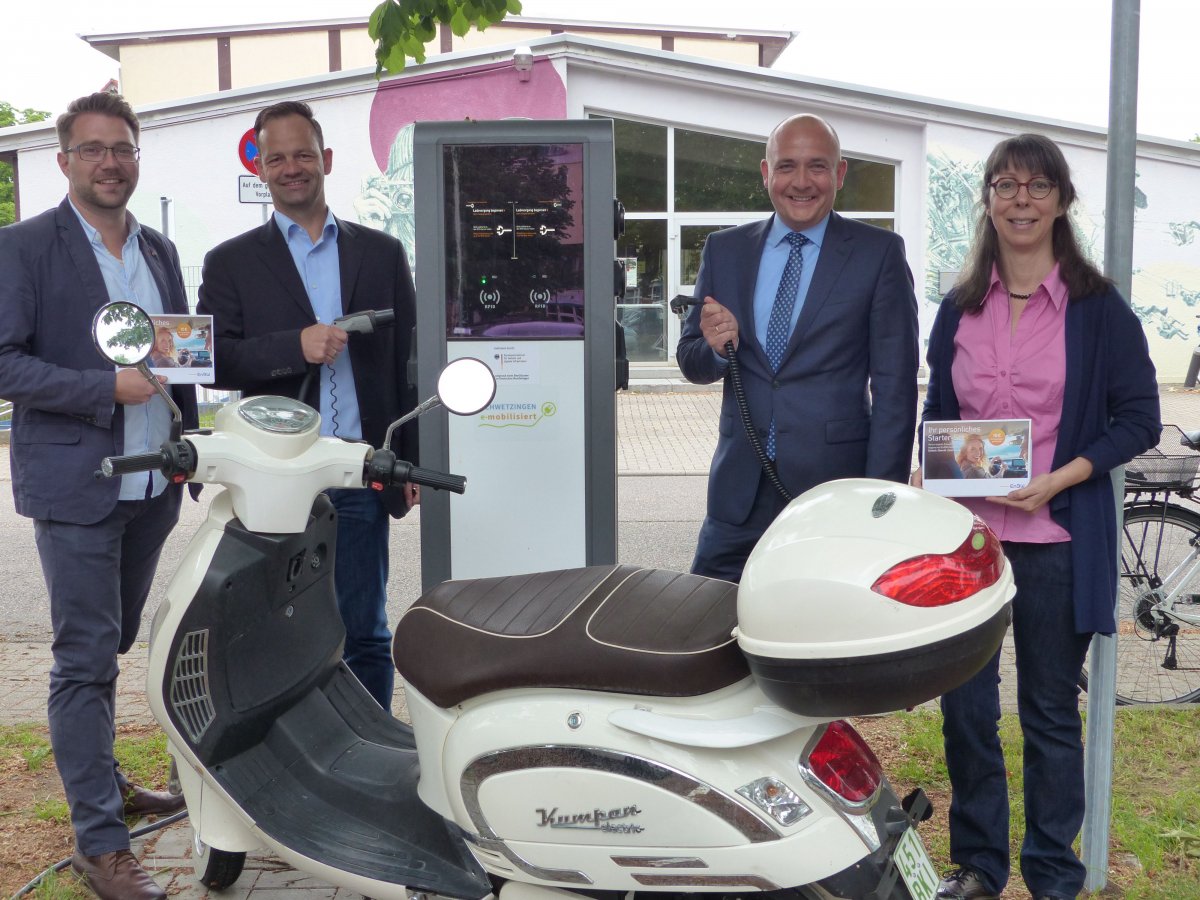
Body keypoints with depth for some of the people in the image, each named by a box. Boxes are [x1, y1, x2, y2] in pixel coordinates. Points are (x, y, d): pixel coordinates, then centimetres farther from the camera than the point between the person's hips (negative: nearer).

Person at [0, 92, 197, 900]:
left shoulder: (160, 251, 13)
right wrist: (107, 388, -21)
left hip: (151, 483, 6)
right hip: (75, 484, -6)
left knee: (110, 647, 19)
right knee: (87, 659, -3)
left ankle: (101, 780, 35)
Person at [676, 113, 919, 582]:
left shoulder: (879, 253, -1)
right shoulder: (724, 249, 8)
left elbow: (895, 385, -3)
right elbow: (691, 363, 12)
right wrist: (715, 346, -12)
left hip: (834, 487, -3)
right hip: (740, 490, 3)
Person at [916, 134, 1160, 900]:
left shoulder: (1098, 307, -2)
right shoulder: (960, 308, 9)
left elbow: (1139, 419, -3)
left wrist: (1060, 478, -16)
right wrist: (924, 475, -2)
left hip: (1057, 537, -3)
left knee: (1050, 710, 8)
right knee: (965, 706, 7)